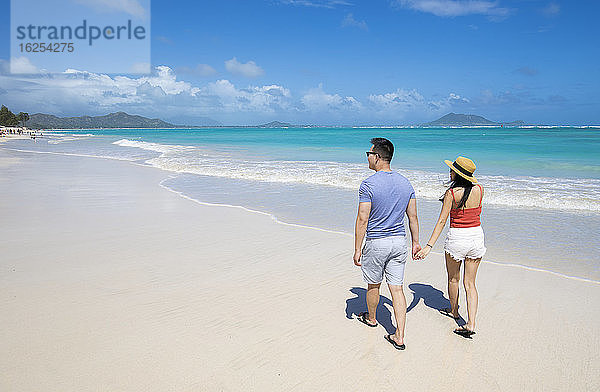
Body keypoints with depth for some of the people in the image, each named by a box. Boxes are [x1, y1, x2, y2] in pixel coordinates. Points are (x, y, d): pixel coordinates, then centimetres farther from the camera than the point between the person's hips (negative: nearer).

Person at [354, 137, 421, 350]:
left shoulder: (369, 184, -15)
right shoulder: (405, 183, 3)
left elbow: (362, 219, -16)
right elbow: (413, 216, 8)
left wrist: (357, 249, -11)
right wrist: (416, 242, 18)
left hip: (376, 243, -5)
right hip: (399, 242, 5)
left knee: (373, 285, 17)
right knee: (397, 288, 7)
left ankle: (371, 318, 41)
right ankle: (399, 337, 7)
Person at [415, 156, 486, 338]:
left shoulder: (451, 193, -14)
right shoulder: (479, 189, -2)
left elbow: (441, 221, -17)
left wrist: (429, 246, -16)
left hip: (457, 237, -4)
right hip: (477, 236, 4)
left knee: (453, 278, 20)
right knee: (470, 283, 10)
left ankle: (454, 311, 40)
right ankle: (471, 324, 1)